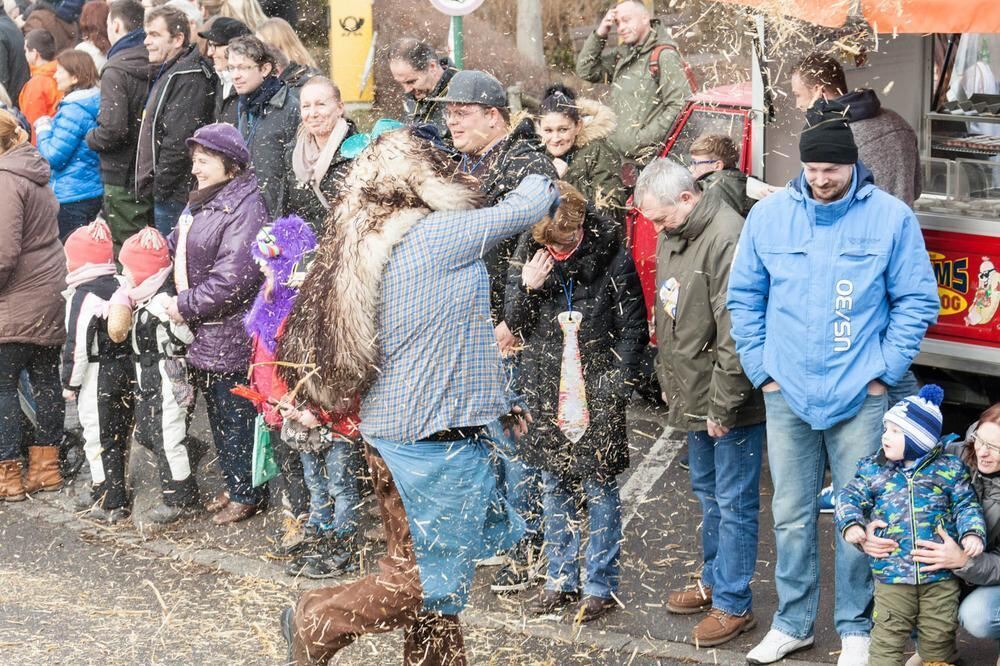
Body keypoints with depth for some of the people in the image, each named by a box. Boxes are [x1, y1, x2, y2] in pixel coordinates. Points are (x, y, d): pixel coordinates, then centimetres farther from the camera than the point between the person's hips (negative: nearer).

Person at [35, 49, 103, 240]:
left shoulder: (73, 110, -19)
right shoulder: (93, 104, 8)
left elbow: (54, 157, -19)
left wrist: (43, 129, -4)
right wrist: (51, 126, 11)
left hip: (72, 197, -9)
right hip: (94, 192, 9)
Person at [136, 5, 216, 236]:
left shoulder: (189, 80, -16)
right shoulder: (167, 73, 17)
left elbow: (178, 143, -22)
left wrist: (159, 187, -17)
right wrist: (152, 184, 18)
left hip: (174, 195, -10)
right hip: (165, 192, 10)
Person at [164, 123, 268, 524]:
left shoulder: (244, 206, -18)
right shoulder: (201, 203, 13)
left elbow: (233, 277, -25)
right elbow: (177, 253, 21)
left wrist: (187, 306, -19)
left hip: (229, 336, -9)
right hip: (203, 334, 10)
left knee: (235, 415, 1)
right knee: (216, 412, 18)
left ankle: (246, 495, 14)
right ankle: (233, 486, 31)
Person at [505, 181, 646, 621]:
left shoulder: (613, 259, -10)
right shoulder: (528, 255, 0)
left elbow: (633, 330, -4)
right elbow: (515, 325, 8)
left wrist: (613, 388, -10)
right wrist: (526, 289, -12)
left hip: (597, 392, -4)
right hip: (547, 392, 4)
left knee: (598, 489, 3)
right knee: (554, 488, 13)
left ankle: (601, 585, 15)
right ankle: (561, 579, 25)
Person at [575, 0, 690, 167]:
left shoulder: (664, 56, -9)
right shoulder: (622, 54, 16)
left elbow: (680, 105, -15)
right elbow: (585, 71, 17)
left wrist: (645, 139, -17)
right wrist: (599, 35, 5)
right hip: (616, 156, 7)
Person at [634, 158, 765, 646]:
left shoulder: (727, 240, -25)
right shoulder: (673, 235, 7)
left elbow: (736, 337, -26)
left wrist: (722, 407, -22)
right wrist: (668, 379, 19)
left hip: (730, 404, -9)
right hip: (693, 396, 10)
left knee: (733, 502, 2)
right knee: (707, 492, 22)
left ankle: (734, 605, 13)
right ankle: (714, 582, 38)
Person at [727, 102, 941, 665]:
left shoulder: (892, 217, -5)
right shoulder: (769, 215, 1)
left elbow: (917, 302, 0)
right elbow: (744, 298, 9)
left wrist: (883, 371, -5)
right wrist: (762, 369, 3)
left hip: (860, 398, -2)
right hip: (787, 396, 2)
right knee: (791, 515, 10)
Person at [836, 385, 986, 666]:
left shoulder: (948, 469, -1)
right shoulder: (873, 470, 3)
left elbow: (967, 505, 2)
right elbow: (850, 497, 1)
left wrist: (973, 533, -14)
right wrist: (851, 524, -17)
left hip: (941, 574, 0)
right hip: (891, 573, 1)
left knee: (939, 632, 11)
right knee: (888, 632, 4)